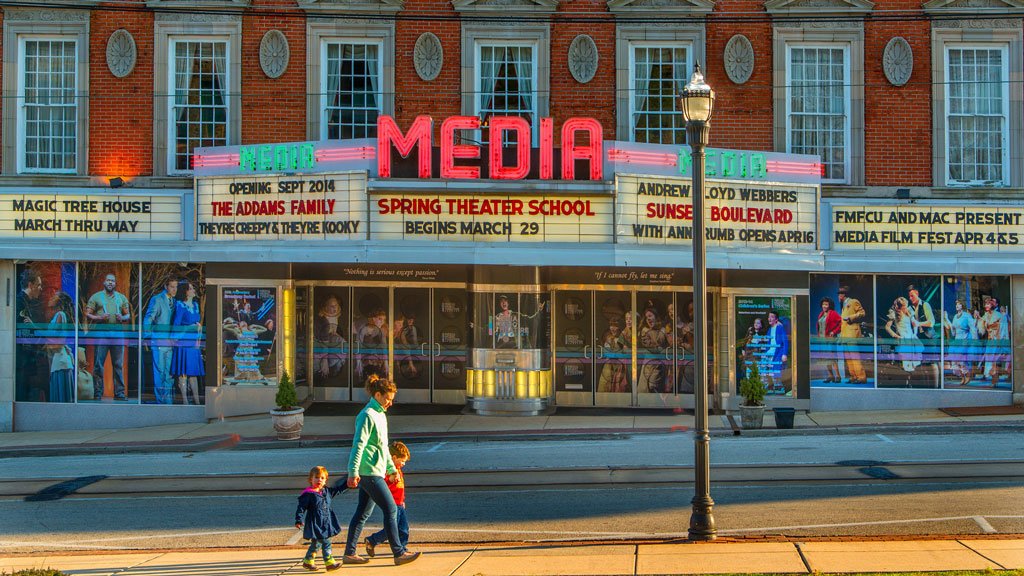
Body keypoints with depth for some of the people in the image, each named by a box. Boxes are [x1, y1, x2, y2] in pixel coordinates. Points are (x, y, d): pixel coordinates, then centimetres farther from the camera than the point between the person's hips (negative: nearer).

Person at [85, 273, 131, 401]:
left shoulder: (121, 298, 15)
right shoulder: (96, 297, 7)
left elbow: (128, 315, 17)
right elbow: (87, 314, 3)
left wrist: (122, 318, -5)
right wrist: (99, 318, -13)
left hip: (117, 334, 3)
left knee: (118, 365, 3)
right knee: (98, 365, -3)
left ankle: (119, 393, 7)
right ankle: (97, 394, 2)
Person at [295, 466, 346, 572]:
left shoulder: (327, 491, 8)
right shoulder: (308, 494, -13)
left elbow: (338, 489, 22)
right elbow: (301, 508, -13)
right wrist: (299, 520, -19)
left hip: (325, 523, 8)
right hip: (315, 524, -8)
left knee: (316, 543, 17)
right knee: (326, 542, -11)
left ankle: (308, 561, 31)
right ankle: (329, 562, -6)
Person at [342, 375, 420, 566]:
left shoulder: (380, 415, 17)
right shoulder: (367, 416, -13)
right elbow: (358, 445, -20)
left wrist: (392, 468, 29)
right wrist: (353, 472, -25)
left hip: (372, 472, 10)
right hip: (370, 472, -10)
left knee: (363, 512, 12)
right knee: (391, 509, -7)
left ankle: (350, 553, 17)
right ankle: (399, 553, -2)